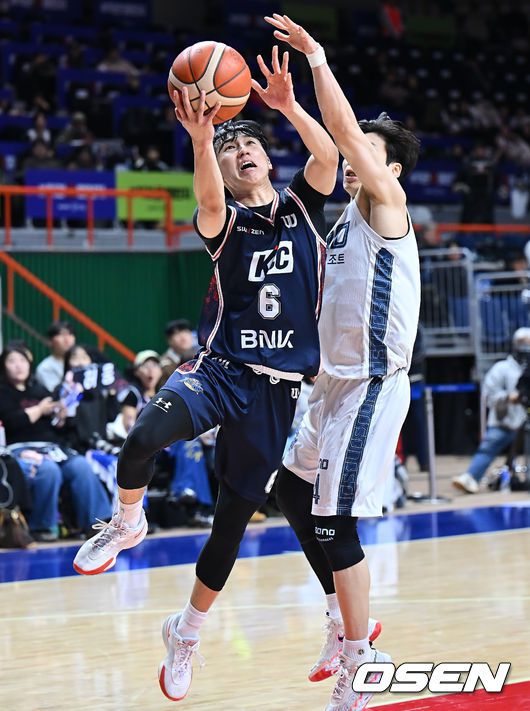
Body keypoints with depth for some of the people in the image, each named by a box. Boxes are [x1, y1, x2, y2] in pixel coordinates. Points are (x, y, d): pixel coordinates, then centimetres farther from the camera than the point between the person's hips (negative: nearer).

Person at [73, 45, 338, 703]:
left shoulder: (301, 206, 9)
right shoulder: (226, 221, 3)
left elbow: (328, 155, -11)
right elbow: (209, 204, -23)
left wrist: (286, 104, -26)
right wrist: (201, 141, -41)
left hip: (277, 386, 2)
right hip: (220, 368, -2)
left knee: (235, 514, 6)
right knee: (145, 434, -33)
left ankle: (187, 630, 25)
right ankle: (127, 523, -5)